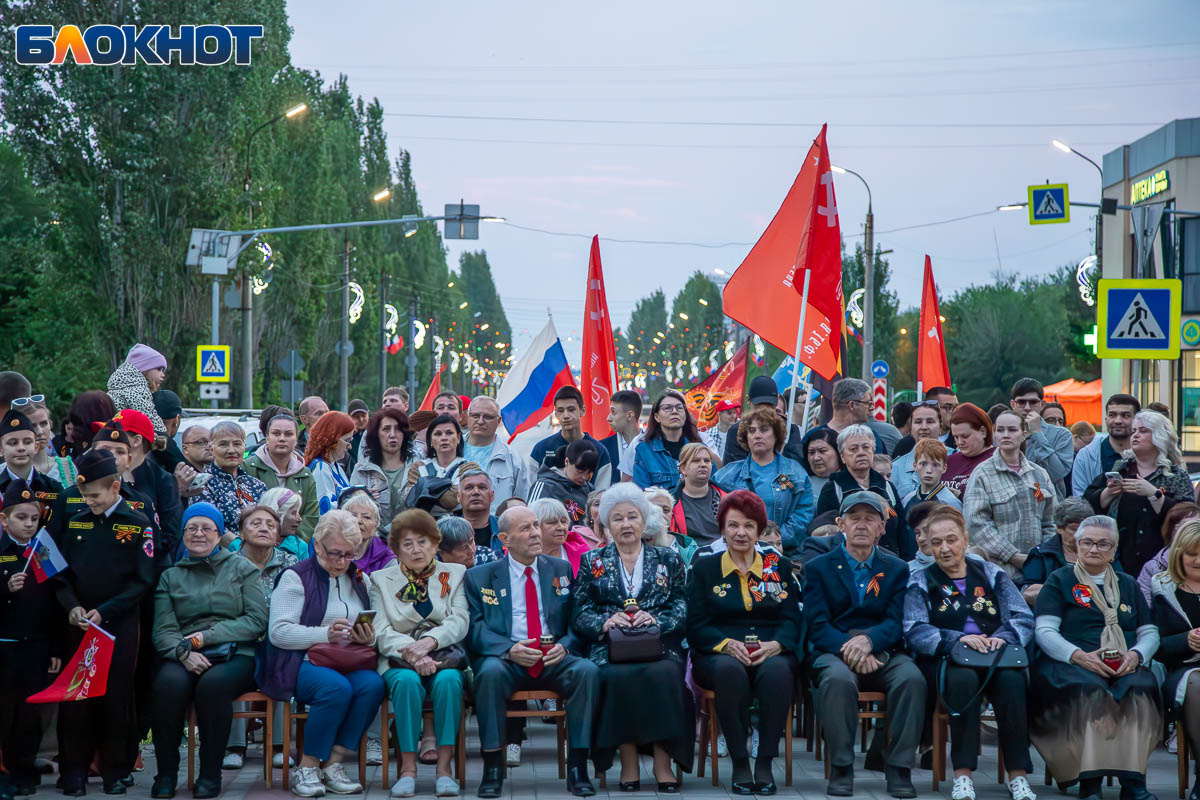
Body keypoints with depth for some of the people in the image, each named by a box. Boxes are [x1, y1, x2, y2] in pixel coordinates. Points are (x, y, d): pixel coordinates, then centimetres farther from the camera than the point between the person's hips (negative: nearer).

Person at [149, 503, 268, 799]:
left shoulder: (242, 569, 13)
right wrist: (184, 652, -16)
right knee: (169, 683, -33)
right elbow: (163, 630, 6)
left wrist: (204, 637, -7)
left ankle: (210, 775, -23)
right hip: (185, 659, 2)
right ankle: (166, 773, -19)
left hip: (234, 655, -1)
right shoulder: (171, 577, 19)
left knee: (213, 684, -35)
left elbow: (257, 621, 1)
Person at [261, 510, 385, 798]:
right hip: (302, 663, -5)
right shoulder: (295, 577, 2)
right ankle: (307, 768, -19)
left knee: (373, 684, -28)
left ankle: (333, 764, -18)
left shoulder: (358, 579, 19)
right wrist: (325, 634, -20)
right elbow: (278, 632, -10)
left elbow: (372, 633, 19)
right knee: (337, 687, -35)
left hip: (349, 663, 5)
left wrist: (368, 638, -6)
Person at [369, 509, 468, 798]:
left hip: (444, 656, 0)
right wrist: (412, 655, -19)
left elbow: (459, 622, 0)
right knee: (407, 681, -35)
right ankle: (408, 768, -29)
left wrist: (429, 641, -20)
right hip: (399, 661, 0)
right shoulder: (381, 580, 14)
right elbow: (382, 631, 0)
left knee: (448, 680, -34)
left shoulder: (455, 574, 14)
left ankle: (444, 766, -30)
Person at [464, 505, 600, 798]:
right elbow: (475, 629, 0)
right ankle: (492, 768, -26)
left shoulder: (561, 570, 16)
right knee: (490, 672, -36)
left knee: (588, 671, -29)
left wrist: (564, 646, -10)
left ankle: (577, 768, -23)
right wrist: (509, 649, -18)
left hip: (554, 659, 2)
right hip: (505, 659, -2)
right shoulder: (480, 577, 9)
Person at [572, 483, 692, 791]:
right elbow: (579, 615, 9)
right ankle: (628, 763, -24)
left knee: (665, 675, -35)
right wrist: (605, 622, -12)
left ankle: (663, 763, -25)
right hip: (610, 649, 0)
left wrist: (656, 619, -13)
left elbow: (682, 609, 7)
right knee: (618, 678, -35)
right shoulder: (593, 563, 17)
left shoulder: (668, 560, 17)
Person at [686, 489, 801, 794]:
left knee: (778, 669, -36)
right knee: (730, 669, -38)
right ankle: (739, 765, -30)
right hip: (718, 655, -1)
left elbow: (792, 618, 7)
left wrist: (775, 645, -15)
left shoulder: (779, 567, 17)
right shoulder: (703, 569, 13)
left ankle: (765, 763, -31)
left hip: (770, 654, 1)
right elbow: (695, 624, 3)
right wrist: (726, 644, -16)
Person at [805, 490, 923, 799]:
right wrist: (849, 649, -20)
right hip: (834, 652, -1)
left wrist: (868, 640, -20)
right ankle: (841, 769, -24)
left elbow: (896, 623, 2)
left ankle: (899, 769, -22)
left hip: (883, 653, 2)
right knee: (838, 679, -37)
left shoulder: (897, 569, 15)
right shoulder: (819, 568, 10)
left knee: (912, 677, -31)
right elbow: (818, 626, -1)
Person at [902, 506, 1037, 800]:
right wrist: (958, 640, -21)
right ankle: (962, 774, -32)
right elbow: (915, 631, -6)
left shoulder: (992, 575, 15)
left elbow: (1024, 618, 4)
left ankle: (1018, 775, -28)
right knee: (963, 678, -36)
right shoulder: (921, 582, 10)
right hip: (943, 661, -2)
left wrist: (1003, 636, -18)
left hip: (995, 655, 2)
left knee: (1012, 678, -32)